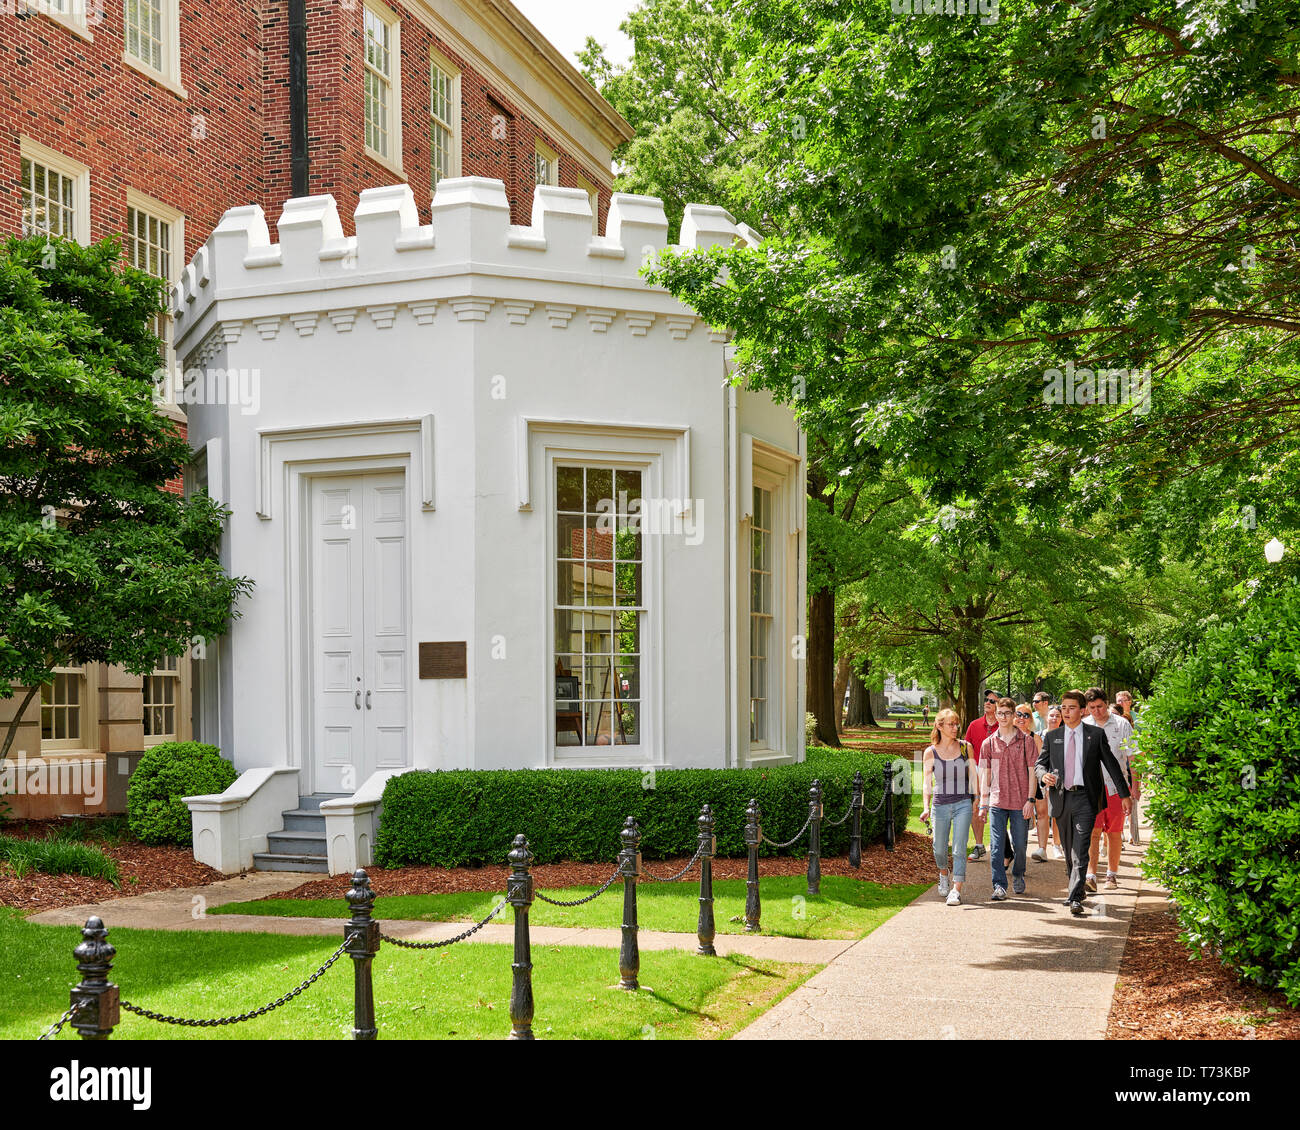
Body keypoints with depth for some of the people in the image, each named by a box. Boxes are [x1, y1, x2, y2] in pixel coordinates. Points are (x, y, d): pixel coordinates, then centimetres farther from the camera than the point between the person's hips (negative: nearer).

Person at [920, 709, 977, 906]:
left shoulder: (965, 747, 3)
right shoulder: (931, 752, 0)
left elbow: (973, 775, 12)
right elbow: (927, 783, -1)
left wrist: (977, 799, 10)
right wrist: (926, 807, -11)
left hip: (963, 803, 0)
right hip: (940, 805, 1)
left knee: (959, 849, -9)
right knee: (939, 849, 10)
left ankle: (956, 890, -8)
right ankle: (944, 874, 41)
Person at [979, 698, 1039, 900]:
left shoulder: (1026, 740, 1)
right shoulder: (989, 743, 7)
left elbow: (1032, 772, 1)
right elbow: (985, 774, 10)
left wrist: (1030, 799, -6)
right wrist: (983, 802, 5)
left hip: (1020, 802, -1)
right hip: (997, 802, 1)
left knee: (1020, 845, 8)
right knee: (996, 846, -4)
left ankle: (1018, 875, 32)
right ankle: (999, 885, -1)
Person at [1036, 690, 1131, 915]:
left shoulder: (1096, 735, 3)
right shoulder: (1051, 736, 9)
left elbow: (1111, 765, 6)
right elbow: (1040, 763, 13)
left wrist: (1125, 795, 6)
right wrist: (1043, 775, -11)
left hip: (1085, 798, -3)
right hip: (1061, 798, 3)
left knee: (1080, 851, -13)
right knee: (1069, 850, 13)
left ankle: (1075, 898, -18)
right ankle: (1077, 888, 31)